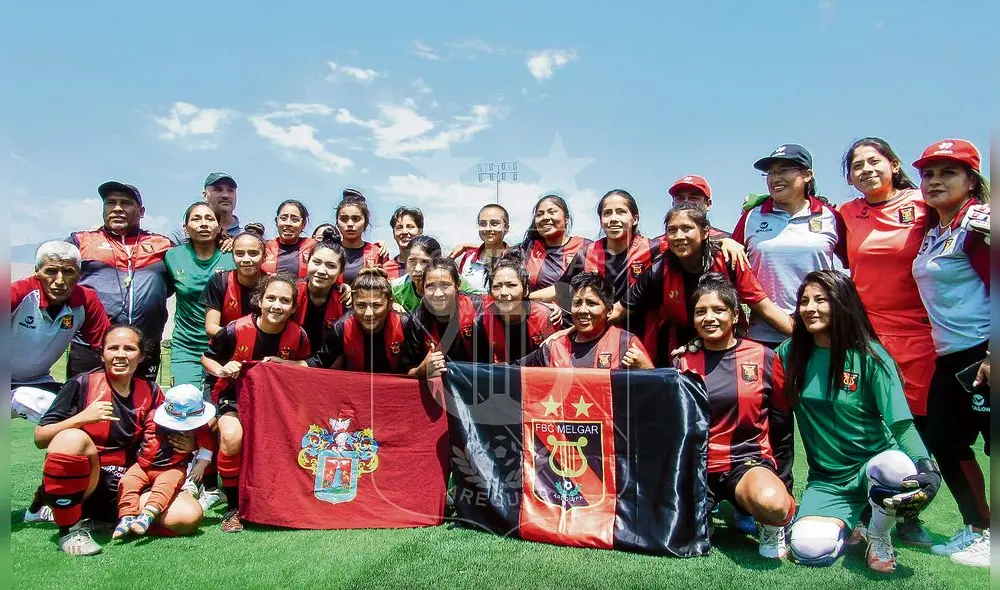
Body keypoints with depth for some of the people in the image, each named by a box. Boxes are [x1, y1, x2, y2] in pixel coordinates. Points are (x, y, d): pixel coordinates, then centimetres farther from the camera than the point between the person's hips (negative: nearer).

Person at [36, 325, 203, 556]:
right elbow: (40, 438, -5)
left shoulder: (151, 391, 8)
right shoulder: (82, 385, -3)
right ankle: (70, 528, -16)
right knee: (73, 438, -36)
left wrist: (184, 446, -7)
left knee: (190, 516, -19)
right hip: (78, 484, -3)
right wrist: (82, 418, -21)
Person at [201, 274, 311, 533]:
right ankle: (233, 507, -11)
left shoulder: (297, 335, -14)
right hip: (233, 395, -2)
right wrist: (222, 369, -24)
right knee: (232, 437, -31)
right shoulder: (236, 329, -20)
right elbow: (206, 358, -2)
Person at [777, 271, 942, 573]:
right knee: (809, 549, -25)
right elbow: (776, 408, 11)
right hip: (826, 479, 2)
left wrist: (926, 465, -30)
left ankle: (879, 536, -3)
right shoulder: (791, 352, -1)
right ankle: (849, 524, 14)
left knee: (895, 467, -39)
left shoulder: (869, 356, -9)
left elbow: (901, 424, -15)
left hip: (874, 463, -1)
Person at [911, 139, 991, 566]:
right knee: (943, 441, 12)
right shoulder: (932, 232, 14)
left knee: (995, 442, 0)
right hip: (948, 356, 9)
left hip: (984, 354, -9)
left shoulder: (978, 224, -10)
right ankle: (977, 528, 28)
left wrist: (992, 354, -21)